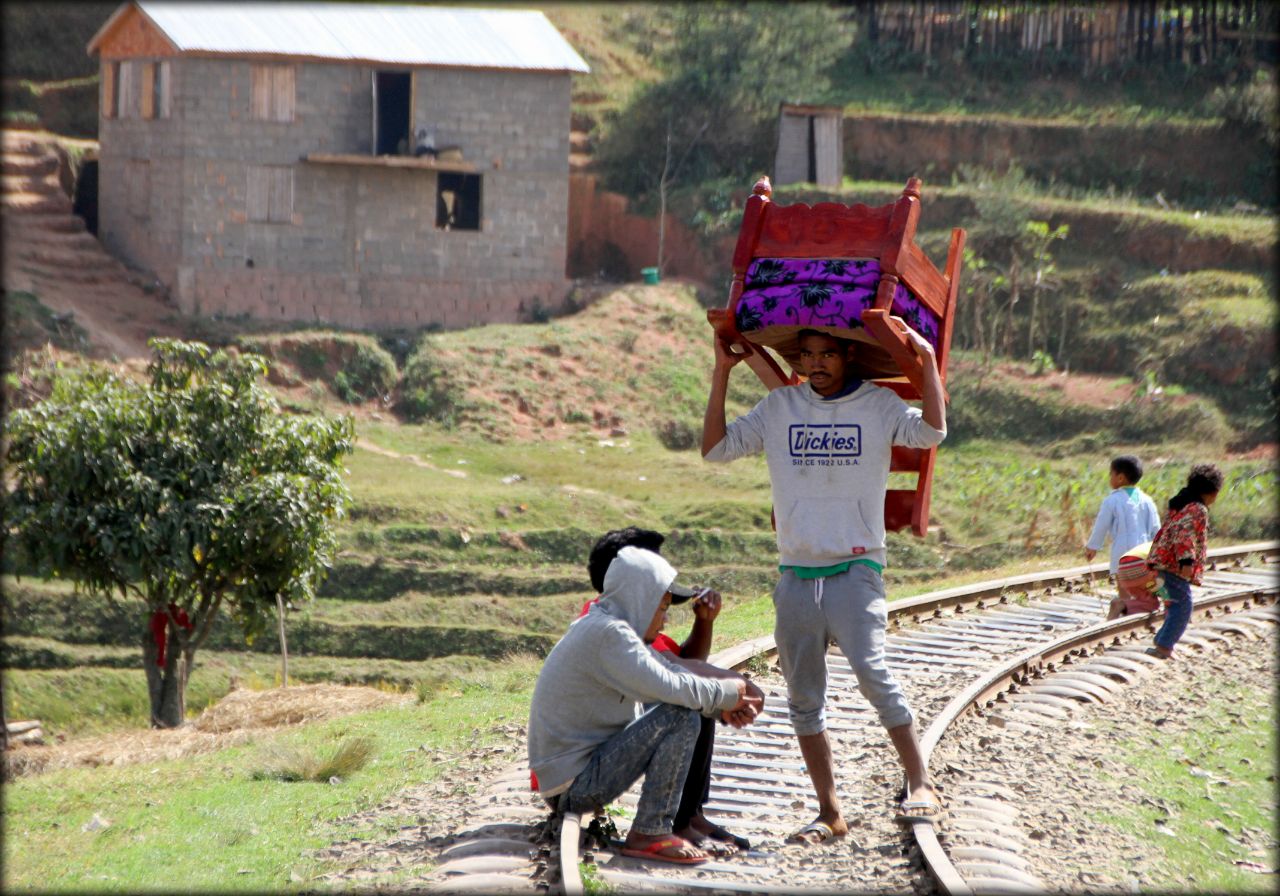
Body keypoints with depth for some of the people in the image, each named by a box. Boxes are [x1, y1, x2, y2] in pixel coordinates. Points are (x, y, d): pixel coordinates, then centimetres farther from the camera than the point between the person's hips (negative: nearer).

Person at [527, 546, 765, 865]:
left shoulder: (608, 629, 12)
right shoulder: (608, 634, -20)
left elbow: (672, 671, 14)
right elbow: (669, 687, -28)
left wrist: (724, 703, -1)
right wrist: (726, 693, -12)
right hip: (574, 787, -11)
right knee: (681, 717, -22)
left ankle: (691, 817, 17)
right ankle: (649, 833, -16)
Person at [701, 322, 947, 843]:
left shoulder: (877, 405, 2)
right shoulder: (780, 406, 10)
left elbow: (931, 432, -14)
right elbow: (716, 449, 7)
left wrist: (928, 361, -19)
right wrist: (722, 373, 1)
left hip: (855, 570, -4)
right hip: (795, 575, 4)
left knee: (870, 670, -24)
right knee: (803, 696, 5)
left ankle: (921, 785, -17)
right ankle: (829, 813, 12)